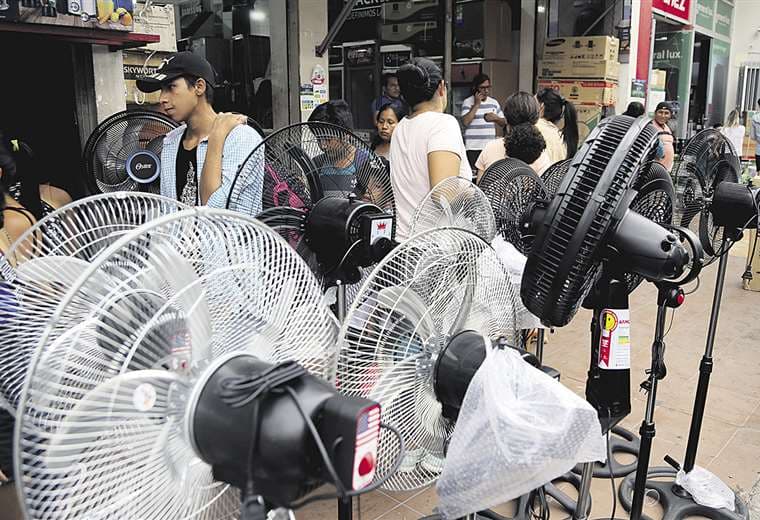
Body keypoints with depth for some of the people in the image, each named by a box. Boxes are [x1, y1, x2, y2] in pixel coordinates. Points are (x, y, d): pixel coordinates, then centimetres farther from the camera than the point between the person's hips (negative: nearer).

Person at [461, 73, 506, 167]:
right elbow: (465, 122, -17)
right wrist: (477, 104, -12)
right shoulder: (467, 102, -2)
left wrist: (496, 118, -3)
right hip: (473, 148, -5)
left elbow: (504, 123, 20)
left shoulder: (494, 102, 14)